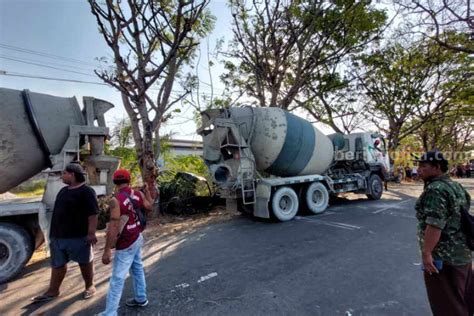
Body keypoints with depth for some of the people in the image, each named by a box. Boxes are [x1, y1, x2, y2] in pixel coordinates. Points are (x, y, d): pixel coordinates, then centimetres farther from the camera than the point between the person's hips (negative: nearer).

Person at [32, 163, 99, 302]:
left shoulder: (86, 191, -17)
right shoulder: (64, 190, 11)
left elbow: (93, 214, -22)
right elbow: (57, 211, 21)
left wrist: (91, 233, -26)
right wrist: (54, 232, 22)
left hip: (78, 236, -8)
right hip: (58, 235, 8)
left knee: (85, 262, 9)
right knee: (57, 264, 18)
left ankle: (90, 286, 26)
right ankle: (52, 291, 34)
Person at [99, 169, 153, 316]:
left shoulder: (116, 200, -23)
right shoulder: (138, 194, -3)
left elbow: (113, 227, -26)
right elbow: (150, 206, 14)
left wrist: (107, 250, -21)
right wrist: (147, 191, 26)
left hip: (125, 244, -8)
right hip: (138, 238, 8)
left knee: (117, 279, 1)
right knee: (137, 268, 22)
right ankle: (141, 298, 38)